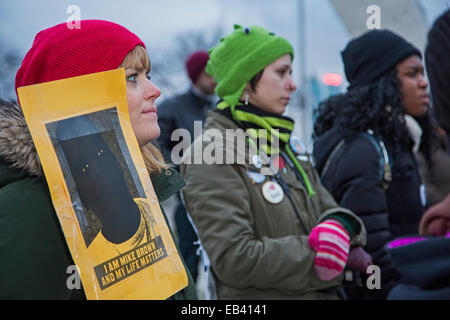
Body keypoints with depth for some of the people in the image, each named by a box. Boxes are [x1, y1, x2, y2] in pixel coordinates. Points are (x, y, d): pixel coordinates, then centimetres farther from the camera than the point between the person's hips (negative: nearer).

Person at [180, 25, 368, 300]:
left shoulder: (282, 146, 10)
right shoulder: (213, 153, -16)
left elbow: (327, 208, 8)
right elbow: (234, 260, -23)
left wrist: (340, 225, -15)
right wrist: (318, 255, -19)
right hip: (253, 296, -7)